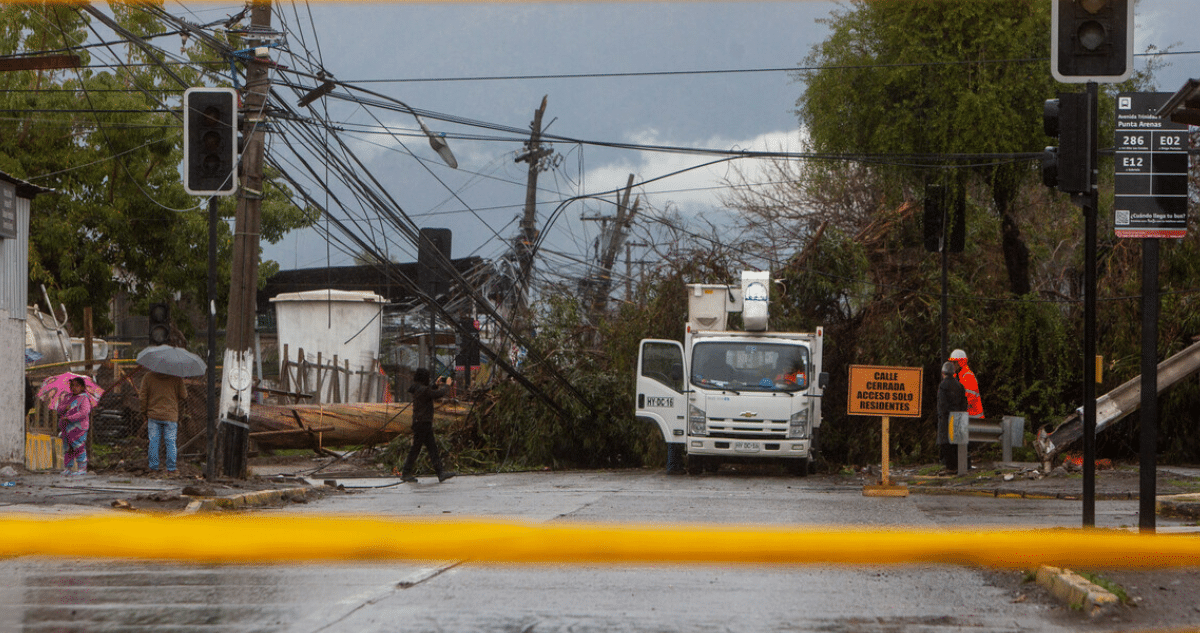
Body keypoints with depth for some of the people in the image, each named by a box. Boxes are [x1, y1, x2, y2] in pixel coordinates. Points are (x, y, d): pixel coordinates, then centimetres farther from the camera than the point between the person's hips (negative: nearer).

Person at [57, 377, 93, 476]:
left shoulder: (84, 399, -6)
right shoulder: (67, 397, 16)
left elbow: (84, 412, -17)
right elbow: (59, 408, 12)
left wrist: (69, 418, -19)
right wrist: (65, 408, -13)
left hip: (78, 427, -7)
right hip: (67, 428, 7)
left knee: (79, 447, -9)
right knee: (67, 449, 8)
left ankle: (82, 468, -6)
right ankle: (69, 468, 14)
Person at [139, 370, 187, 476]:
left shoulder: (148, 377, -3)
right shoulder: (176, 378, -6)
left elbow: (142, 397, 0)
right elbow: (183, 396, -3)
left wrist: (144, 412, 12)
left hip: (153, 415, 1)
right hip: (171, 416, -1)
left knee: (154, 441, 9)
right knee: (170, 442, 4)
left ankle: (153, 466, 13)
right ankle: (171, 469, 4)